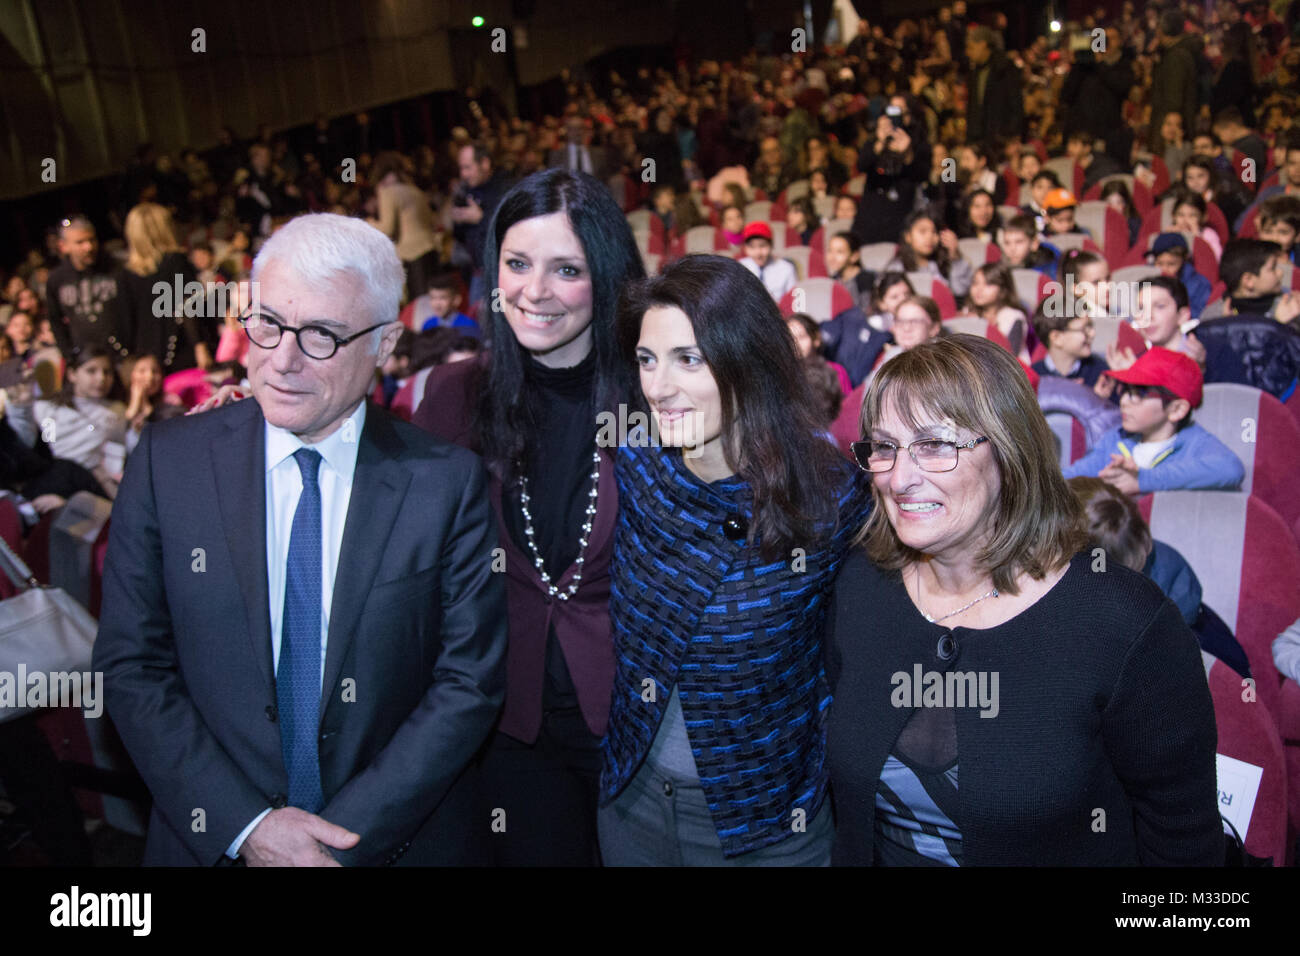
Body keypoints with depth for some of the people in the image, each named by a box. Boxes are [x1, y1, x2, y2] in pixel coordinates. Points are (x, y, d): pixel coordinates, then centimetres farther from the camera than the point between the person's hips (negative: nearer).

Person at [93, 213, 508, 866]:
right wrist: (244, 825, -14)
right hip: (212, 840, 1)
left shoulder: (448, 482, -12)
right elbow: (131, 666, -6)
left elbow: (469, 682, -10)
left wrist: (351, 831, -16)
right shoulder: (168, 462, -8)